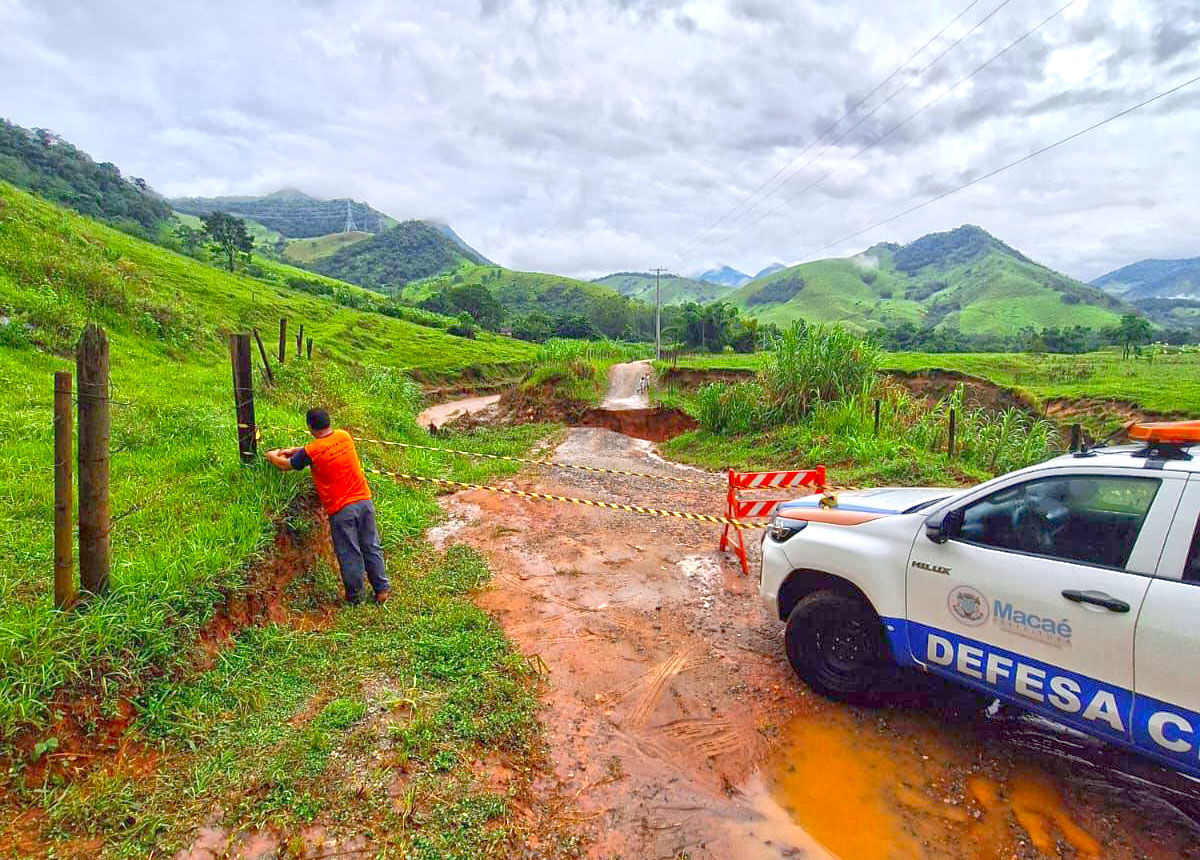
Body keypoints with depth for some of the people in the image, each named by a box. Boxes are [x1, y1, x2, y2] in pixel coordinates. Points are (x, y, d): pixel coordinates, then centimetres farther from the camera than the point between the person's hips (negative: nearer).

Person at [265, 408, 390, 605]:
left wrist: (272, 456, 29)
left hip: (341, 509, -5)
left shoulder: (311, 451, -11)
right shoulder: (344, 436, 3)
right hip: (364, 501, 5)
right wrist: (294, 450, 29)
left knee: (349, 553, 8)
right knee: (371, 547, 13)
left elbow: (285, 465, 8)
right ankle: (382, 590, 21)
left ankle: (354, 596, 22)